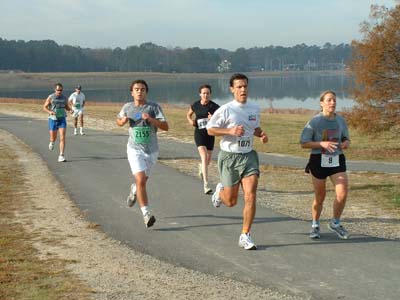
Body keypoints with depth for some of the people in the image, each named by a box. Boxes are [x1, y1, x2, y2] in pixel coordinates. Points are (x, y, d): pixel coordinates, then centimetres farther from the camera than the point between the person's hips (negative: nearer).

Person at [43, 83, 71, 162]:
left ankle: (61, 156, -12)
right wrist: (49, 112, -24)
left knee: (62, 138, -13)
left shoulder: (64, 98, -1)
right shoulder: (50, 97, -10)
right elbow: (44, 107, -2)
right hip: (53, 120, -1)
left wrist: (70, 110, -8)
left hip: (62, 120, 1)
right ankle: (52, 142, 48)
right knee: (53, 138, 9)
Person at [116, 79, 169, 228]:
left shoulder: (154, 107, -6)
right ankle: (146, 213, -17)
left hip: (151, 150, 1)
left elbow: (165, 127, -11)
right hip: (135, 149, -1)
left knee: (143, 180, 20)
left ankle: (134, 190, 56)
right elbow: (118, 121, 20)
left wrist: (151, 119, -26)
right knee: (141, 180, -17)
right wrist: (122, 121, -4)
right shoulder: (127, 107, 1)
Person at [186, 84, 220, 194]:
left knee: (208, 159, 16)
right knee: (204, 157, -19)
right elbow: (188, 115, 17)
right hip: (199, 133, -2)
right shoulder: (195, 105, -3)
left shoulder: (214, 106, -8)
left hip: (210, 133, 2)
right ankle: (206, 185, -22)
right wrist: (190, 121, -4)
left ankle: (201, 167, 55)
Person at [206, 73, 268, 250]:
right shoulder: (226, 110, -10)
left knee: (251, 196, -11)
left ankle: (245, 236, -1)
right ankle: (220, 191, 44)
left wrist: (261, 135, 1)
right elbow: (210, 129, -5)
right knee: (231, 201, 6)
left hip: (248, 156, 3)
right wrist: (231, 131, -18)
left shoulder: (254, 109, 6)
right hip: (229, 157, -3)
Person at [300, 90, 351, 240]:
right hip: (319, 161, -3)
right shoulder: (314, 122, -8)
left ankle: (335, 223, 13)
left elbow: (346, 139, 18)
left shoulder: (340, 120, 5)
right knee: (319, 197, 6)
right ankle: (315, 225, 29)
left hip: (337, 160, 3)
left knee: (343, 193, -11)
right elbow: (304, 143, -9)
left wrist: (346, 143, -6)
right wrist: (322, 144, -22)